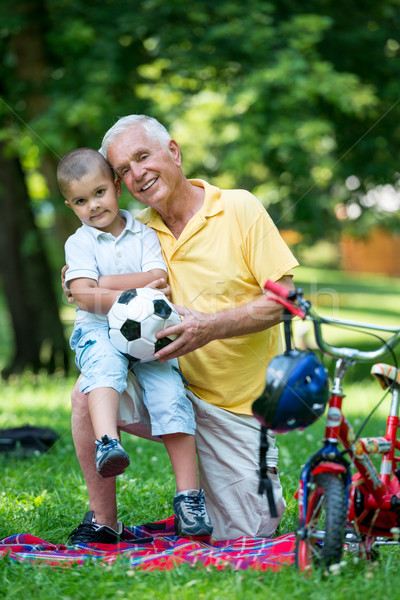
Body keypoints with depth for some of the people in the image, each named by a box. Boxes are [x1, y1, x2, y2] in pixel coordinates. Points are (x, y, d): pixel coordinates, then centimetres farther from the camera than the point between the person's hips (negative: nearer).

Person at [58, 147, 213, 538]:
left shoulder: (144, 234, 11)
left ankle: (188, 495, -17)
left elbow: (157, 279, -4)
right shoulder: (79, 243, 7)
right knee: (104, 364, -37)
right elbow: (84, 297, -6)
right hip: (98, 329, -1)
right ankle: (107, 443, -59)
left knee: (170, 395, -18)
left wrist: (100, 285, -8)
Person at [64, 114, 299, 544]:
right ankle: (103, 521, -4)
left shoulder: (240, 209, -10)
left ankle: (261, 484, 35)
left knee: (242, 534, -2)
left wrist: (212, 326, -28)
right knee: (88, 395, -22)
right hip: (173, 389, 3)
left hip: (238, 404, -3)